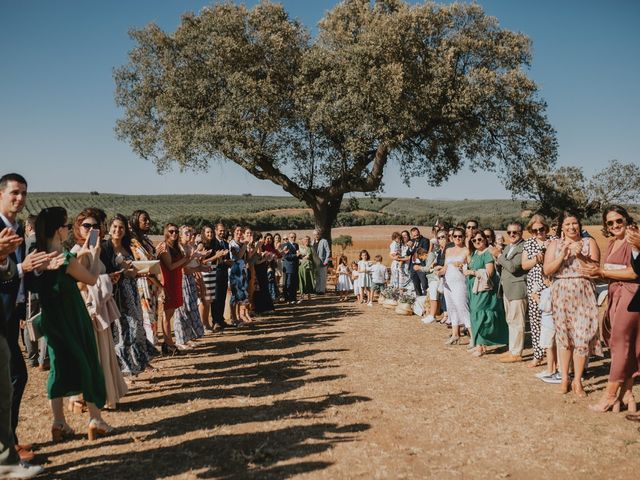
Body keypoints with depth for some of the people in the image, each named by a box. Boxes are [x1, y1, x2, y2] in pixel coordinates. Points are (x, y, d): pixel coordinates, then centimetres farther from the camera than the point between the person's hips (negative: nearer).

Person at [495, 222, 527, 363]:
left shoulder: (524, 248, -14)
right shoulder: (508, 247, 16)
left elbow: (513, 267, -22)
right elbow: (500, 264, 17)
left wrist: (500, 257, -9)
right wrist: (499, 260, -3)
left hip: (517, 290, -9)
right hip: (507, 289, 9)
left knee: (517, 322, -2)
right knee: (510, 321, 16)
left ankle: (516, 353, 6)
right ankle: (512, 349, 26)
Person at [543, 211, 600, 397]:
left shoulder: (589, 242, 6)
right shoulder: (555, 244, 7)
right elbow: (547, 270, -3)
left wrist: (580, 255, -17)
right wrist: (562, 255, -15)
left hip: (583, 294, -1)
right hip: (561, 294, 1)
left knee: (582, 336, -3)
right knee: (564, 336, 8)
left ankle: (577, 381, 9)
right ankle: (564, 378, 19)